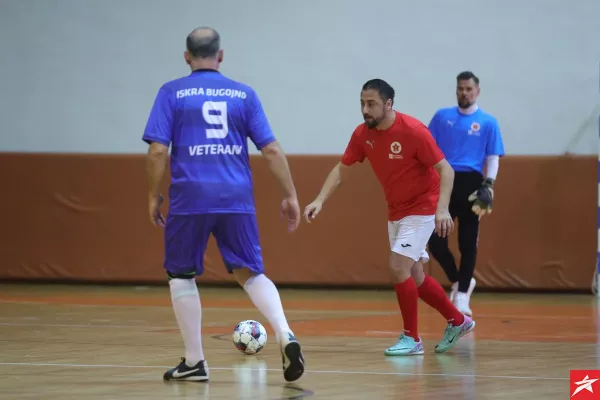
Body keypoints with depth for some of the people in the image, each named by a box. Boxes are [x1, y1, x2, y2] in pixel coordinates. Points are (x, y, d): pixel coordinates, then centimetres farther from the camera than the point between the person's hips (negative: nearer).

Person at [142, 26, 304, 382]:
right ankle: (285, 336, -14)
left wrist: (154, 196, 7)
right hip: (237, 199, 2)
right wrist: (291, 196, 9)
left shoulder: (172, 93, 3)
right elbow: (271, 149, 5)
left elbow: (158, 151, -3)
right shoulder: (244, 94, 9)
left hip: (190, 197, -2)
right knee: (251, 273, 10)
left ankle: (195, 362, 12)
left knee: (182, 275, 13)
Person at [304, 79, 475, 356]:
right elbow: (342, 169, 4)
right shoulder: (362, 134, -5)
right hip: (396, 211, 7)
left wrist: (442, 209, -33)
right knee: (413, 275, 12)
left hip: (422, 208, -7)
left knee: (399, 266, -17)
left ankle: (411, 338, -4)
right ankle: (457, 321, 30)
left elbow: (445, 170, -21)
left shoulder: (413, 131, -24)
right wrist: (320, 200, -10)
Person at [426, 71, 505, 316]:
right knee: (435, 241, -6)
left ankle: (462, 295, 10)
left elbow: (493, 157, 2)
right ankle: (459, 281, 18)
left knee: (468, 243, 1)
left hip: (470, 184, -1)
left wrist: (489, 184, -12)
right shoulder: (442, 116, 9)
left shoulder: (488, 122, 5)